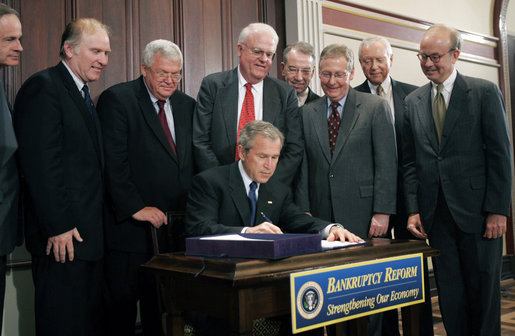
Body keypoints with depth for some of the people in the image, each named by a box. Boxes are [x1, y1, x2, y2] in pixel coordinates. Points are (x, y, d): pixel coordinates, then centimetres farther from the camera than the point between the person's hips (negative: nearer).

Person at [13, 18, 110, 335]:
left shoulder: (84, 95, 19)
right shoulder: (43, 87, -10)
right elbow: (40, 163, -18)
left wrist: (96, 227, 13)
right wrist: (57, 227, -20)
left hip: (89, 233, 9)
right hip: (63, 237, -9)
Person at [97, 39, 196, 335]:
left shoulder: (187, 104, 13)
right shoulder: (117, 99, -4)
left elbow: (194, 161, 14)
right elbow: (113, 163, -12)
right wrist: (136, 207, -19)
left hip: (176, 227, 5)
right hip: (132, 228, -5)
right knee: (122, 311, 6)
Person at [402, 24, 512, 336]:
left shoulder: (485, 92, -1)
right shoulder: (413, 101, 10)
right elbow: (410, 161, 9)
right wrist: (413, 210, 2)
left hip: (477, 211, -3)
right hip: (436, 214, 3)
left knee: (483, 287, 7)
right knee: (450, 293, 8)